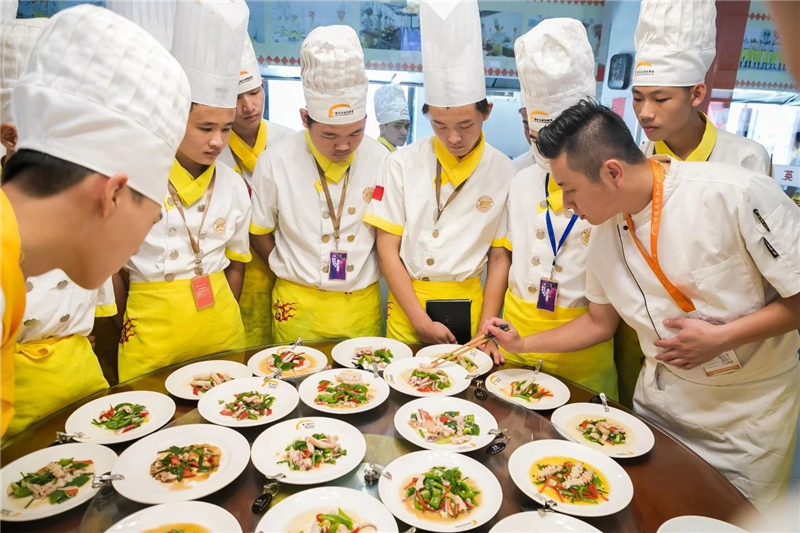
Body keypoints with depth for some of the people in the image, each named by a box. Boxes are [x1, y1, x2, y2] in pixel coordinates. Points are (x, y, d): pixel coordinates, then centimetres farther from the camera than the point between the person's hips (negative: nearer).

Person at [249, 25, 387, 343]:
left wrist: (360, 278, 1)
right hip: (299, 306, -1)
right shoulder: (275, 162, -10)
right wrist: (294, 273, -1)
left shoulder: (381, 161, -6)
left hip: (363, 305, 2)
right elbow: (259, 234, 2)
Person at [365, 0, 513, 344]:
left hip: (466, 306, 0)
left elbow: (499, 256, -1)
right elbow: (387, 249, -6)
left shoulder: (503, 171, -6)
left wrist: (485, 330, -7)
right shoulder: (403, 164, -7)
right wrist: (420, 320, -10)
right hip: (406, 303, 0)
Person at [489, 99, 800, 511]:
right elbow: (600, 322, 6)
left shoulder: (737, 194, -24)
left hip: (748, 407, -4)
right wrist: (523, 345, 1)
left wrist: (721, 337, -25)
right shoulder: (605, 231, -6)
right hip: (661, 399, 4)